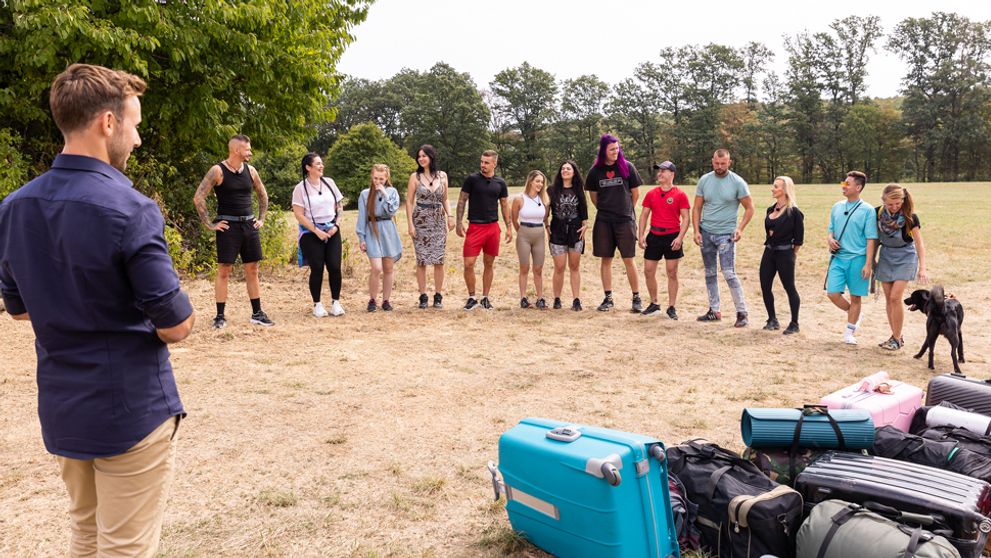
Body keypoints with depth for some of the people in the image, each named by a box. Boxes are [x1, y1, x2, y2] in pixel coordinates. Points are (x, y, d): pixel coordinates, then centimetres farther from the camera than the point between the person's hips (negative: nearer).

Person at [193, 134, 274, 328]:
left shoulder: (250, 171, 8)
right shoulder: (218, 171, -8)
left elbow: (263, 195, 22)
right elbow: (198, 198, -12)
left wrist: (261, 219, 14)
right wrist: (209, 225, -12)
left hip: (249, 225, 5)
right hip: (228, 226, -5)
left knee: (252, 270, 8)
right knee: (224, 271, -2)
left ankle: (257, 314, 15)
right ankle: (220, 316, 5)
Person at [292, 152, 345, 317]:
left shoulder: (329, 183, 7)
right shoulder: (300, 188, -5)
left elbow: (338, 207, 12)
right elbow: (298, 214, -9)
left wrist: (336, 225, -2)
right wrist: (317, 231, -12)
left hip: (332, 231, 3)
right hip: (311, 233, -3)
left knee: (335, 267, -3)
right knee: (317, 269, -2)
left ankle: (336, 302, 10)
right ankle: (317, 305, 10)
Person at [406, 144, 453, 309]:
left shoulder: (442, 176, 6)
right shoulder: (415, 177, 0)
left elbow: (445, 199, 13)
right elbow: (409, 201, 0)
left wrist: (450, 216, -2)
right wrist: (410, 224, -7)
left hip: (439, 221, 2)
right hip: (420, 221, -1)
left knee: (439, 260, -1)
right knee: (422, 260, 0)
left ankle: (438, 296, 8)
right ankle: (423, 296, 7)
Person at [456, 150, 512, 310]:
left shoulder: (500, 183, 6)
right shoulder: (472, 179, -2)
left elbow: (505, 206, 13)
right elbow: (462, 201, 1)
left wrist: (509, 227, 7)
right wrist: (459, 223, -7)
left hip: (493, 227, 2)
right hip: (474, 227, -2)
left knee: (488, 264, 8)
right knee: (468, 264, -7)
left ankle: (485, 298, 19)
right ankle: (472, 298, 9)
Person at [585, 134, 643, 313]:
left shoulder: (627, 167, -1)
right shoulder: (595, 171, 3)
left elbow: (636, 193, 7)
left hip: (625, 220, -2)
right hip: (603, 221, 2)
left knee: (628, 259, -2)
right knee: (606, 259, 5)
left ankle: (636, 298, 8)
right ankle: (608, 298, 14)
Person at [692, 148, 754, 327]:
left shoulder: (738, 182, -6)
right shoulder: (704, 180, 3)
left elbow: (749, 208, -1)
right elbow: (697, 207, 7)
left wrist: (740, 228, -14)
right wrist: (696, 230, -3)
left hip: (726, 234, -4)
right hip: (705, 232, 4)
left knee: (729, 274, -12)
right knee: (709, 273, 10)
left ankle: (742, 313, -2)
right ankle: (714, 311, 21)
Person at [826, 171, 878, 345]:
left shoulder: (867, 210, -5)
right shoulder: (837, 207, 10)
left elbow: (871, 239, -7)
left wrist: (868, 264, -13)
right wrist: (830, 239, -5)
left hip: (858, 259, -4)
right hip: (838, 257, 4)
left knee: (855, 297, 4)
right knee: (832, 293, -4)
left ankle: (850, 332, 17)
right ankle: (853, 314, 25)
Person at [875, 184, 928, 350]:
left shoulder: (910, 217, -17)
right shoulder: (878, 213, -8)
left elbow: (919, 244, -15)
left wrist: (922, 269, -21)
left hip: (905, 257, -4)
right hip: (885, 255, 4)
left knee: (895, 297, -11)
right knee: (888, 299, 5)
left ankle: (897, 339, -1)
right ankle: (895, 336, 16)